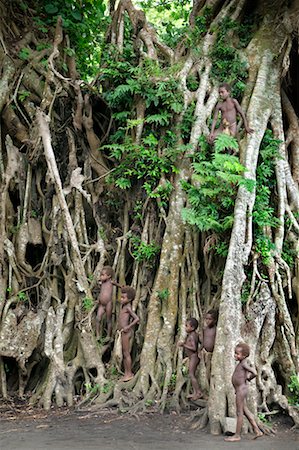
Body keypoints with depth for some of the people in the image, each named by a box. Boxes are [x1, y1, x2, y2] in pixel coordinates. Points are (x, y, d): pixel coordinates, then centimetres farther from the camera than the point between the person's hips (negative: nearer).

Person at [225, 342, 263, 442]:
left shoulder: (244, 364, -17)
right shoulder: (244, 363, 10)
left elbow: (254, 373, -27)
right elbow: (248, 373, 24)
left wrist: (248, 378, -9)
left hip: (241, 390, -10)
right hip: (240, 390, 10)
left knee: (239, 412, 0)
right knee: (245, 410, 17)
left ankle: (237, 435, 9)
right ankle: (257, 431, 23)